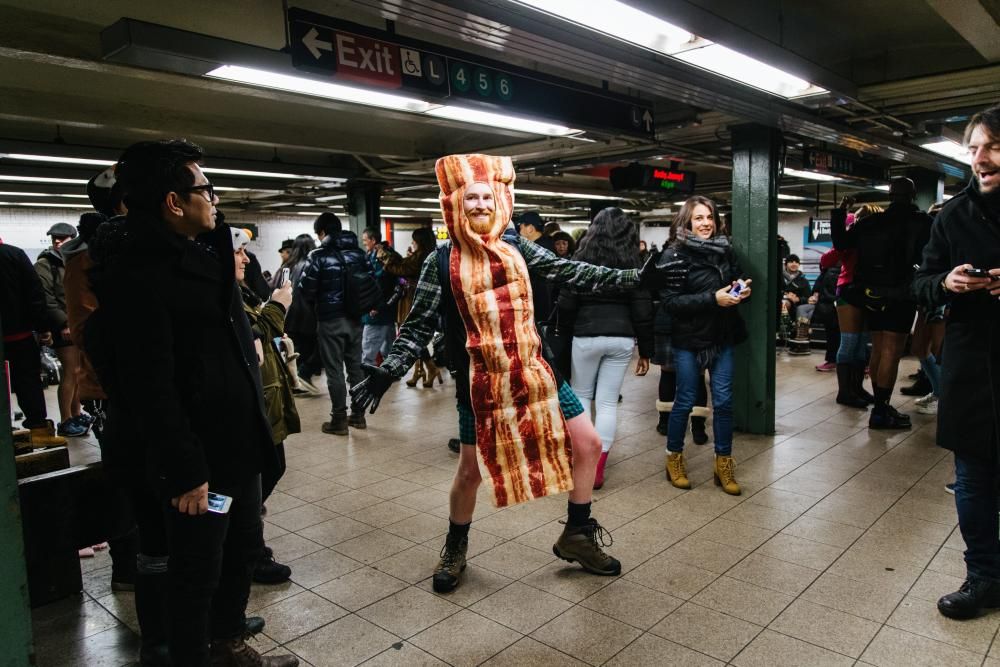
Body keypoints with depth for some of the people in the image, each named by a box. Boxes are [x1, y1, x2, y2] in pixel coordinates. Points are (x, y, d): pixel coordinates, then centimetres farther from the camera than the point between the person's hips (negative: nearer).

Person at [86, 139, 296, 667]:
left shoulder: (204, 252, 11)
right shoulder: (137, 276, -19)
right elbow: (151, 389, -22)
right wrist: (184, 470, -20)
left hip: (237, 443, 9)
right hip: (197, 457, -9)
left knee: (244, 550, 22)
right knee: (198, 572, 8)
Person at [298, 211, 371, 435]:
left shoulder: (319, 255, -9)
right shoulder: (358, 253, 5)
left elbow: (305, 289, -9)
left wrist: (315, 303, 11)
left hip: (330, 320, -5)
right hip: (355, 318, 5)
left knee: (334, 370, 1)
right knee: (356, 366, 13)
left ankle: (339, 420, 5)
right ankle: (358, 415, 21)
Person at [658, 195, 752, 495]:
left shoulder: (725, 250, 5)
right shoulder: (674, 255, -9)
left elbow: (738, 281, 18)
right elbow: (671, 301, -17)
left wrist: (742, 291, -5)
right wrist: (713, 299, -24)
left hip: (722, 338, 4)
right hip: (689, 339, -4)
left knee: (724, 401, 6)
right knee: (685, 401, 6)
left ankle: (724, 464, 20)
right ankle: (674, 459, 24)